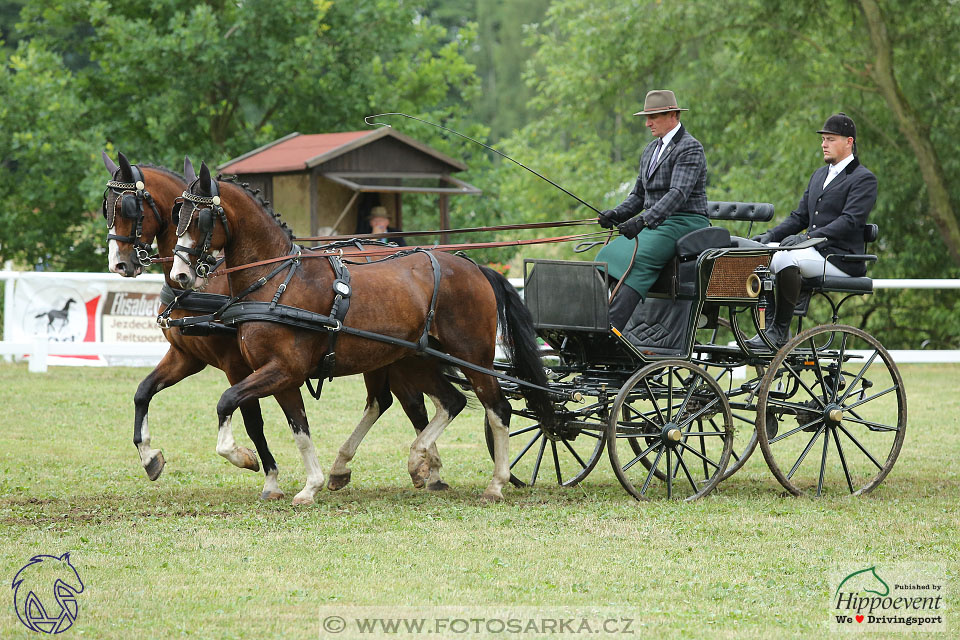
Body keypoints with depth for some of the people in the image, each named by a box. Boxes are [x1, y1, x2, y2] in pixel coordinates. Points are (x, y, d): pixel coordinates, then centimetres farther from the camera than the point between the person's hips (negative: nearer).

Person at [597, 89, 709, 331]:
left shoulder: (690, 148, -11)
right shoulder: (651, 150, 19)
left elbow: (678, 193, -24)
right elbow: (639, 195, 22)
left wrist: (643, 221, -35)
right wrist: (616, 214, 0)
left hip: (685, 223, -9)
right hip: (654, 224, 9)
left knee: (637, 261, -31)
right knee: (607, 255, -11)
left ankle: (612, 328, -41)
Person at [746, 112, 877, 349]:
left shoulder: (864, 179, -5)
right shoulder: (819, 175, 22)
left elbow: (849, 221, -17)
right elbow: (800, 216, 20)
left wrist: (808, 237, -27)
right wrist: (771, 235, 1)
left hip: (840, 258, -8)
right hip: (813, 252, 8)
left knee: (785, 258, -32)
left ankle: (780, 331, -25)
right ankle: (769, 325, -6)